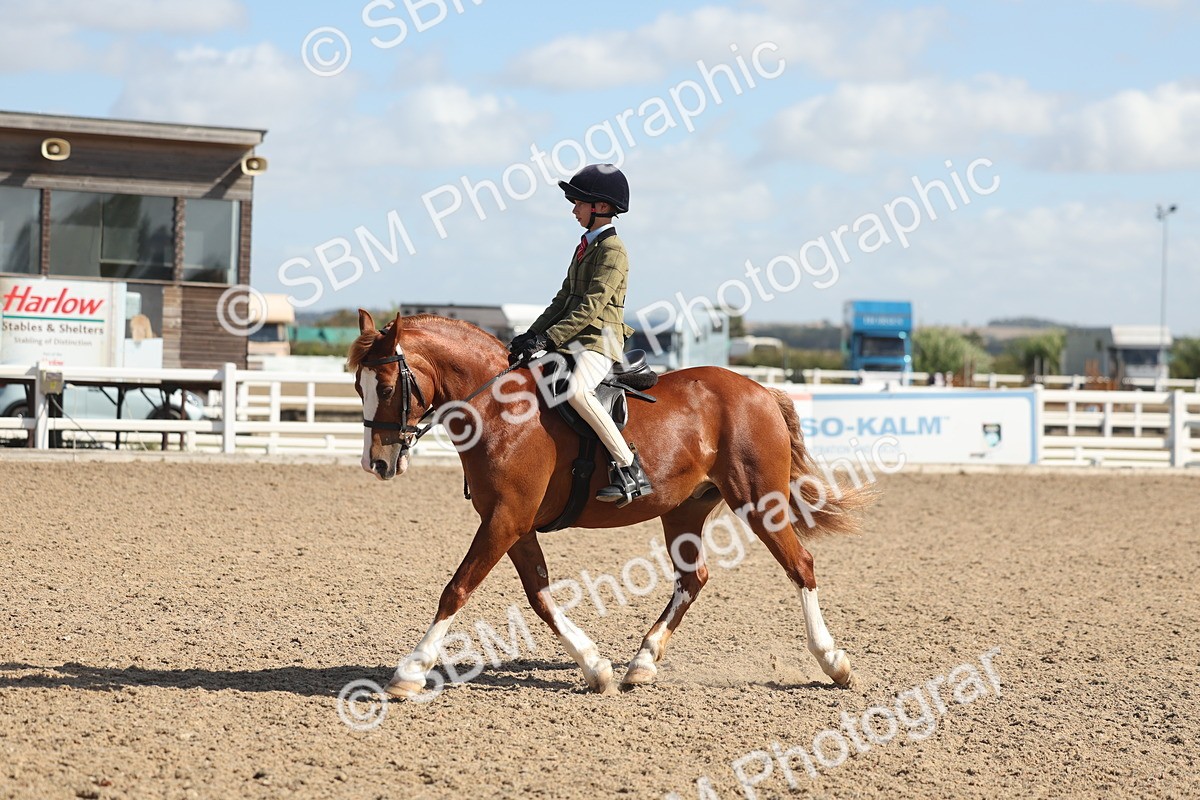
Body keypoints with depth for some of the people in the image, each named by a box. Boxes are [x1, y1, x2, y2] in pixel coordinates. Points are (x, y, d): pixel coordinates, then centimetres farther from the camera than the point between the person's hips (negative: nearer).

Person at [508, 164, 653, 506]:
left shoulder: (612, 250, -10)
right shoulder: (585, 246, 19)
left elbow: (591, 307, -18)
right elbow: (564, 299, 21)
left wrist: (549, 339, -22)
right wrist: (533, 334, 9)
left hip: (599, 341, -10)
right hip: (573, 341, 10)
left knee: (576, 390, -36)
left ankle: (630, 469, -33)